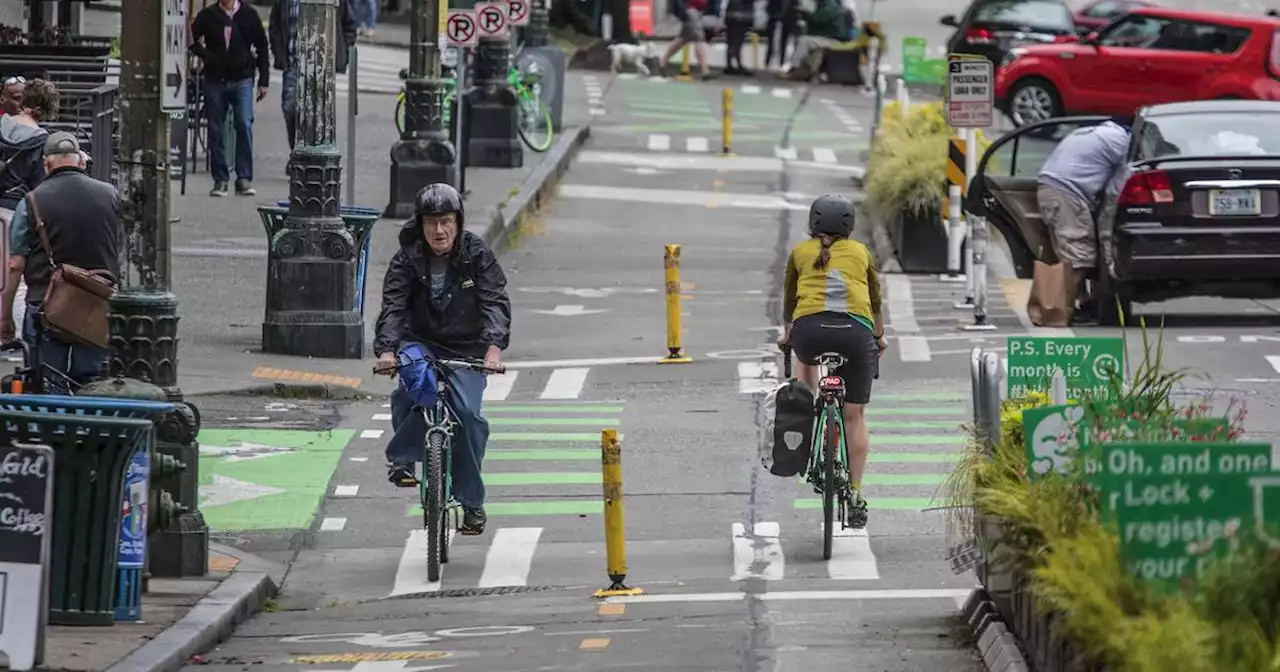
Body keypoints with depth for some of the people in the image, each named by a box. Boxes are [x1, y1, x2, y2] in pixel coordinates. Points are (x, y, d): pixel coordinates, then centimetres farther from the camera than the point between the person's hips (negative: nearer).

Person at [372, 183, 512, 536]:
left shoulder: (477, 255, -10)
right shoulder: (408, 259, -8)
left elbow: (495, 302, -19)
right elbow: (393, 306, -17)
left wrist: (494, 347, -36)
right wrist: (386, 349, -36)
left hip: (467, 348, 0)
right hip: (421, 342, 0)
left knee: (467, 411, -20)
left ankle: (472, 502, -6)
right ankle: (402, 457, -10)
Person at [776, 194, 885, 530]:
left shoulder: (800, 253, 22)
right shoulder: (861, 252, 23)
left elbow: (788, 301, 34)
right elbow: (876, 301, 34)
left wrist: (786, 334, 53)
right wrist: (879, 337, 52)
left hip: (810, 330, 0)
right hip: (855, 332, 0)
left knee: (806, 358, 37)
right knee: (855, 415, 11)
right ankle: (856, 495, 8)